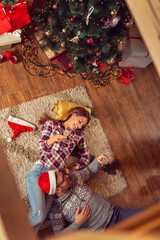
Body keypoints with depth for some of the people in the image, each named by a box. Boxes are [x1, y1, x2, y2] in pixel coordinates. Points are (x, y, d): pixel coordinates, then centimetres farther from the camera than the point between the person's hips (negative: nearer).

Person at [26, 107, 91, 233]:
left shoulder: (78, 136, 20)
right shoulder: (51, 124, 12)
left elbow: (86, 157, 22)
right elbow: (41, 147, 7)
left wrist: (72, 169, 7)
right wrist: (53, 139, -13)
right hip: (39, 170, -3)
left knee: (39, 219, -12)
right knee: (38, 215, -19)